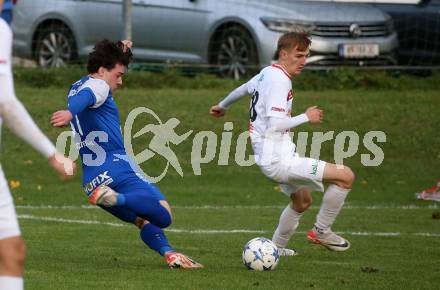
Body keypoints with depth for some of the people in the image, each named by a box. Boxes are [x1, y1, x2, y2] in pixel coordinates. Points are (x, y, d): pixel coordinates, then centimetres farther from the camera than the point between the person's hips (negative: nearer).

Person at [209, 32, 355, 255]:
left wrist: (222, 106, 50)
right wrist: (306, 117, -13)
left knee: (302, 201, 31)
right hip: (278, 161, -11)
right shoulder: (279, 81, -18)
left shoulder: (267, 73, 12)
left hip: (270, 159, 11)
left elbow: (243, 89, 32)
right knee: (345, 176, -14)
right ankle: (321, 232, -1)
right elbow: (275, 124, -26)